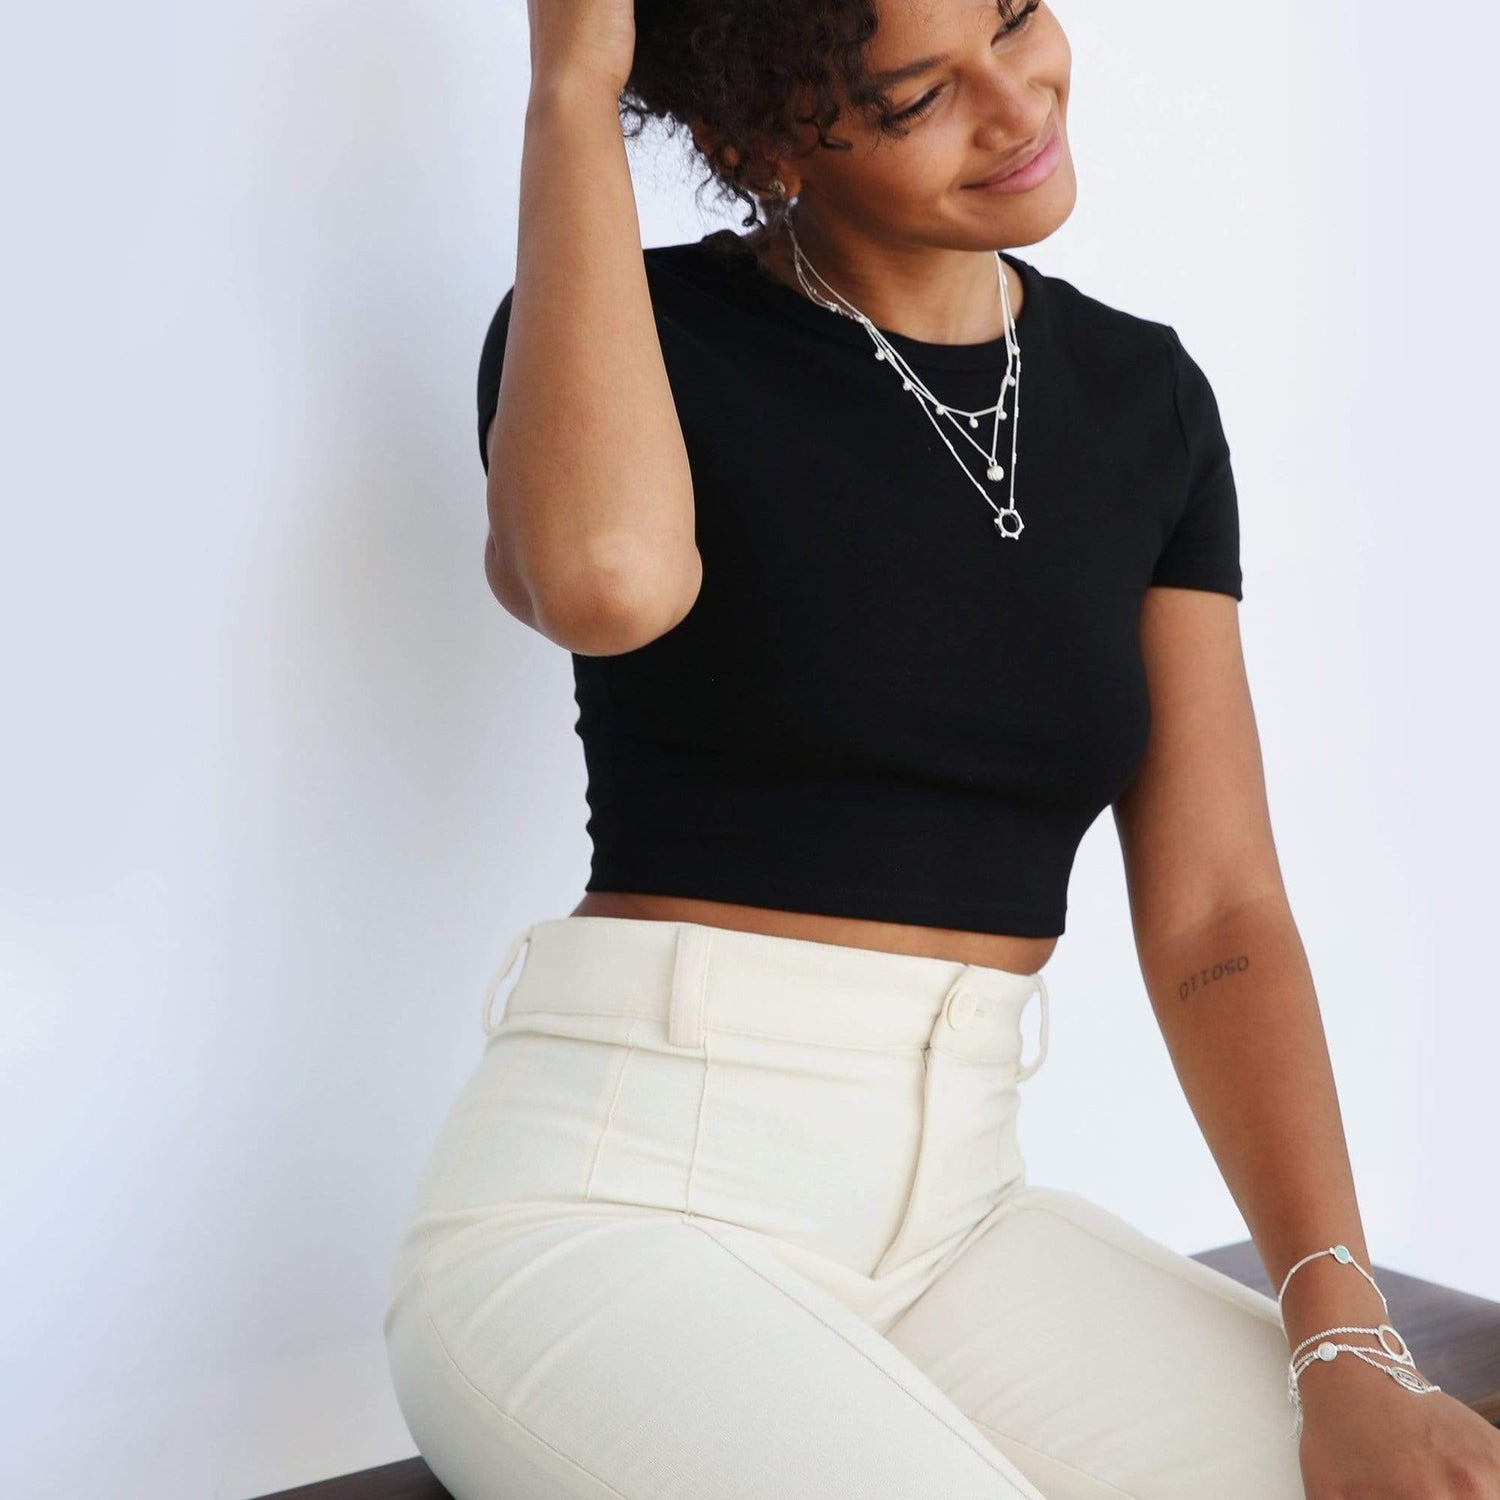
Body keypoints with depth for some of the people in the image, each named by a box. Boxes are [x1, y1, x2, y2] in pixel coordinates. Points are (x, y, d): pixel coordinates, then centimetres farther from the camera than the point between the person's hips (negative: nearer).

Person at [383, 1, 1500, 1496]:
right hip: (612, 1197, -3)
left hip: (955, 1207, 4)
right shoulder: (617, 330, -4)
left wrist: (1349, 1349, -9)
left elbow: (1213, 915, 2)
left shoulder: (1146, 396, 7)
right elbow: (608, 575, -30)